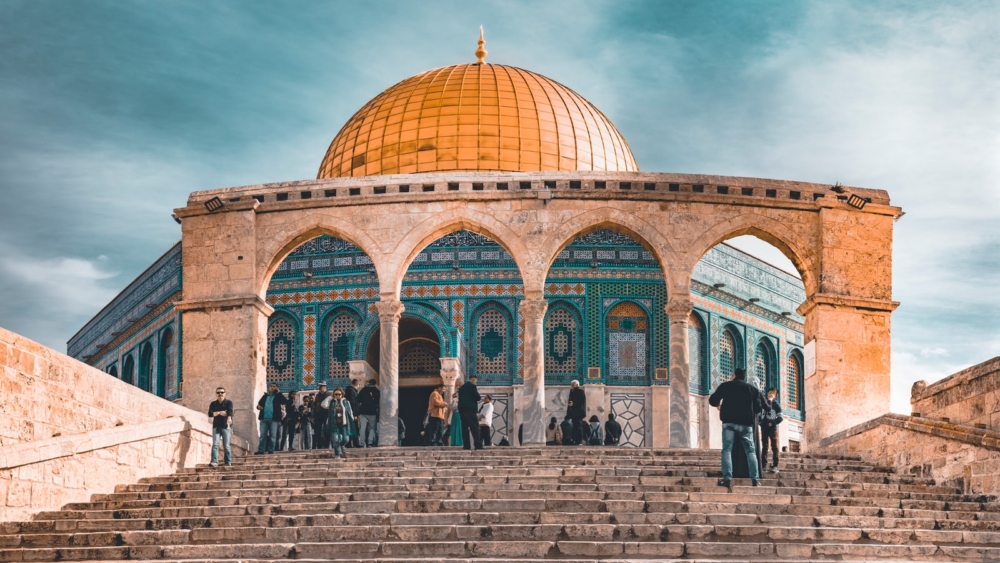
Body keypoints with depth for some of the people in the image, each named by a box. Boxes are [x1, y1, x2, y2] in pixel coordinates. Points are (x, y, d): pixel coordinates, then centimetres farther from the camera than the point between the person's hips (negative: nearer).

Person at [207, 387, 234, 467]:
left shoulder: (229, 402, 4)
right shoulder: (213, 404, 13)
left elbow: (230, 411, -16)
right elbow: (210, 414, -3)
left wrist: (229, 418, -37)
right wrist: (219, 413, -17)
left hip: (226, 427, -2)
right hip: (216, 426, 2)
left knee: (227, 446, -3)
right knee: (215, 444, -11)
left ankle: (228, 463, 2)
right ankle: (214, 462, -18)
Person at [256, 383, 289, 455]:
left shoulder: (278, 396, 8)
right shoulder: (265, 396, 19)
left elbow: (285, 401, -7)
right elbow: (259, 403, 22)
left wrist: (279, 392, -7)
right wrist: (258, 406, -2)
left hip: (274, 419, -3)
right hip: (264, 418, 3)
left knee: (273, 435, -3)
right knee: (262, 435, 0)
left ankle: (271, 450, -1)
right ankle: (261, 450, 0)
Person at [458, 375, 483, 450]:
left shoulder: (461, 387, 18)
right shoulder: (471, 386, -6)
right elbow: (477, 397, -10)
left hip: (461, 409, 7)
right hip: (470, 409, -7)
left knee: (465, 428, 6)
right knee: (475, 427, -8)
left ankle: (466, 446, 1)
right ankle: (478, 446, -15)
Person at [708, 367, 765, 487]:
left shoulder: (725, 386, 8)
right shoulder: (752, 389, 11)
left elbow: (712, 401, 9)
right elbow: (758, 408, 8)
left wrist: (719, 403, 31)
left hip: (729, 422, -2)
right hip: (746, 423, 2)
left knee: (727, 450, -4)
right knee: (750, 451, 7)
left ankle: (727, 479, -18)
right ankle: (755, 479, -2)